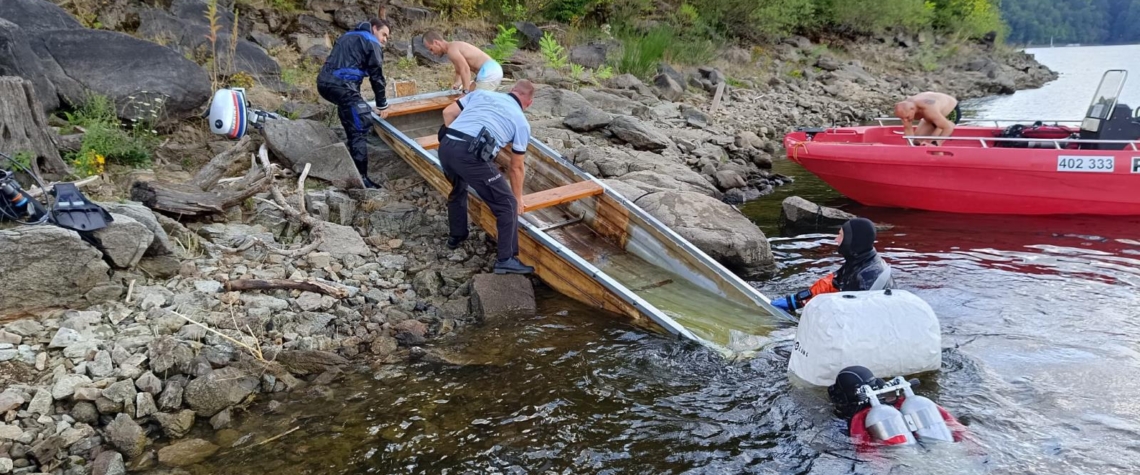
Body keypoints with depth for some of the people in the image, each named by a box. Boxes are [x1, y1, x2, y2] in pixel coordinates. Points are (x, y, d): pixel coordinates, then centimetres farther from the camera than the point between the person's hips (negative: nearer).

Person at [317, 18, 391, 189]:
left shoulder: (348, 37, 30)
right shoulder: (372, 43, 6)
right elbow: (376, 76, 5)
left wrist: (357, 100, 42)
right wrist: (382, 105, 14)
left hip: (324, 82, 9)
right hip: (341, 84, -9)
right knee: (359, 128, -9)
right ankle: (360, 177, -16)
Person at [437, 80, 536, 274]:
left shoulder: (482, 94, 26)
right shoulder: (521, 122, 16)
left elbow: (448, 113, 21)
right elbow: (516, 167, 21)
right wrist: (518, 197, 34)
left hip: (445, 147, 6)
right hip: (471, 155, -6)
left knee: (458, 189, 36)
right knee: (507, 205, 7)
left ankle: (456, 235, 52)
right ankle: (506, 260, 7)